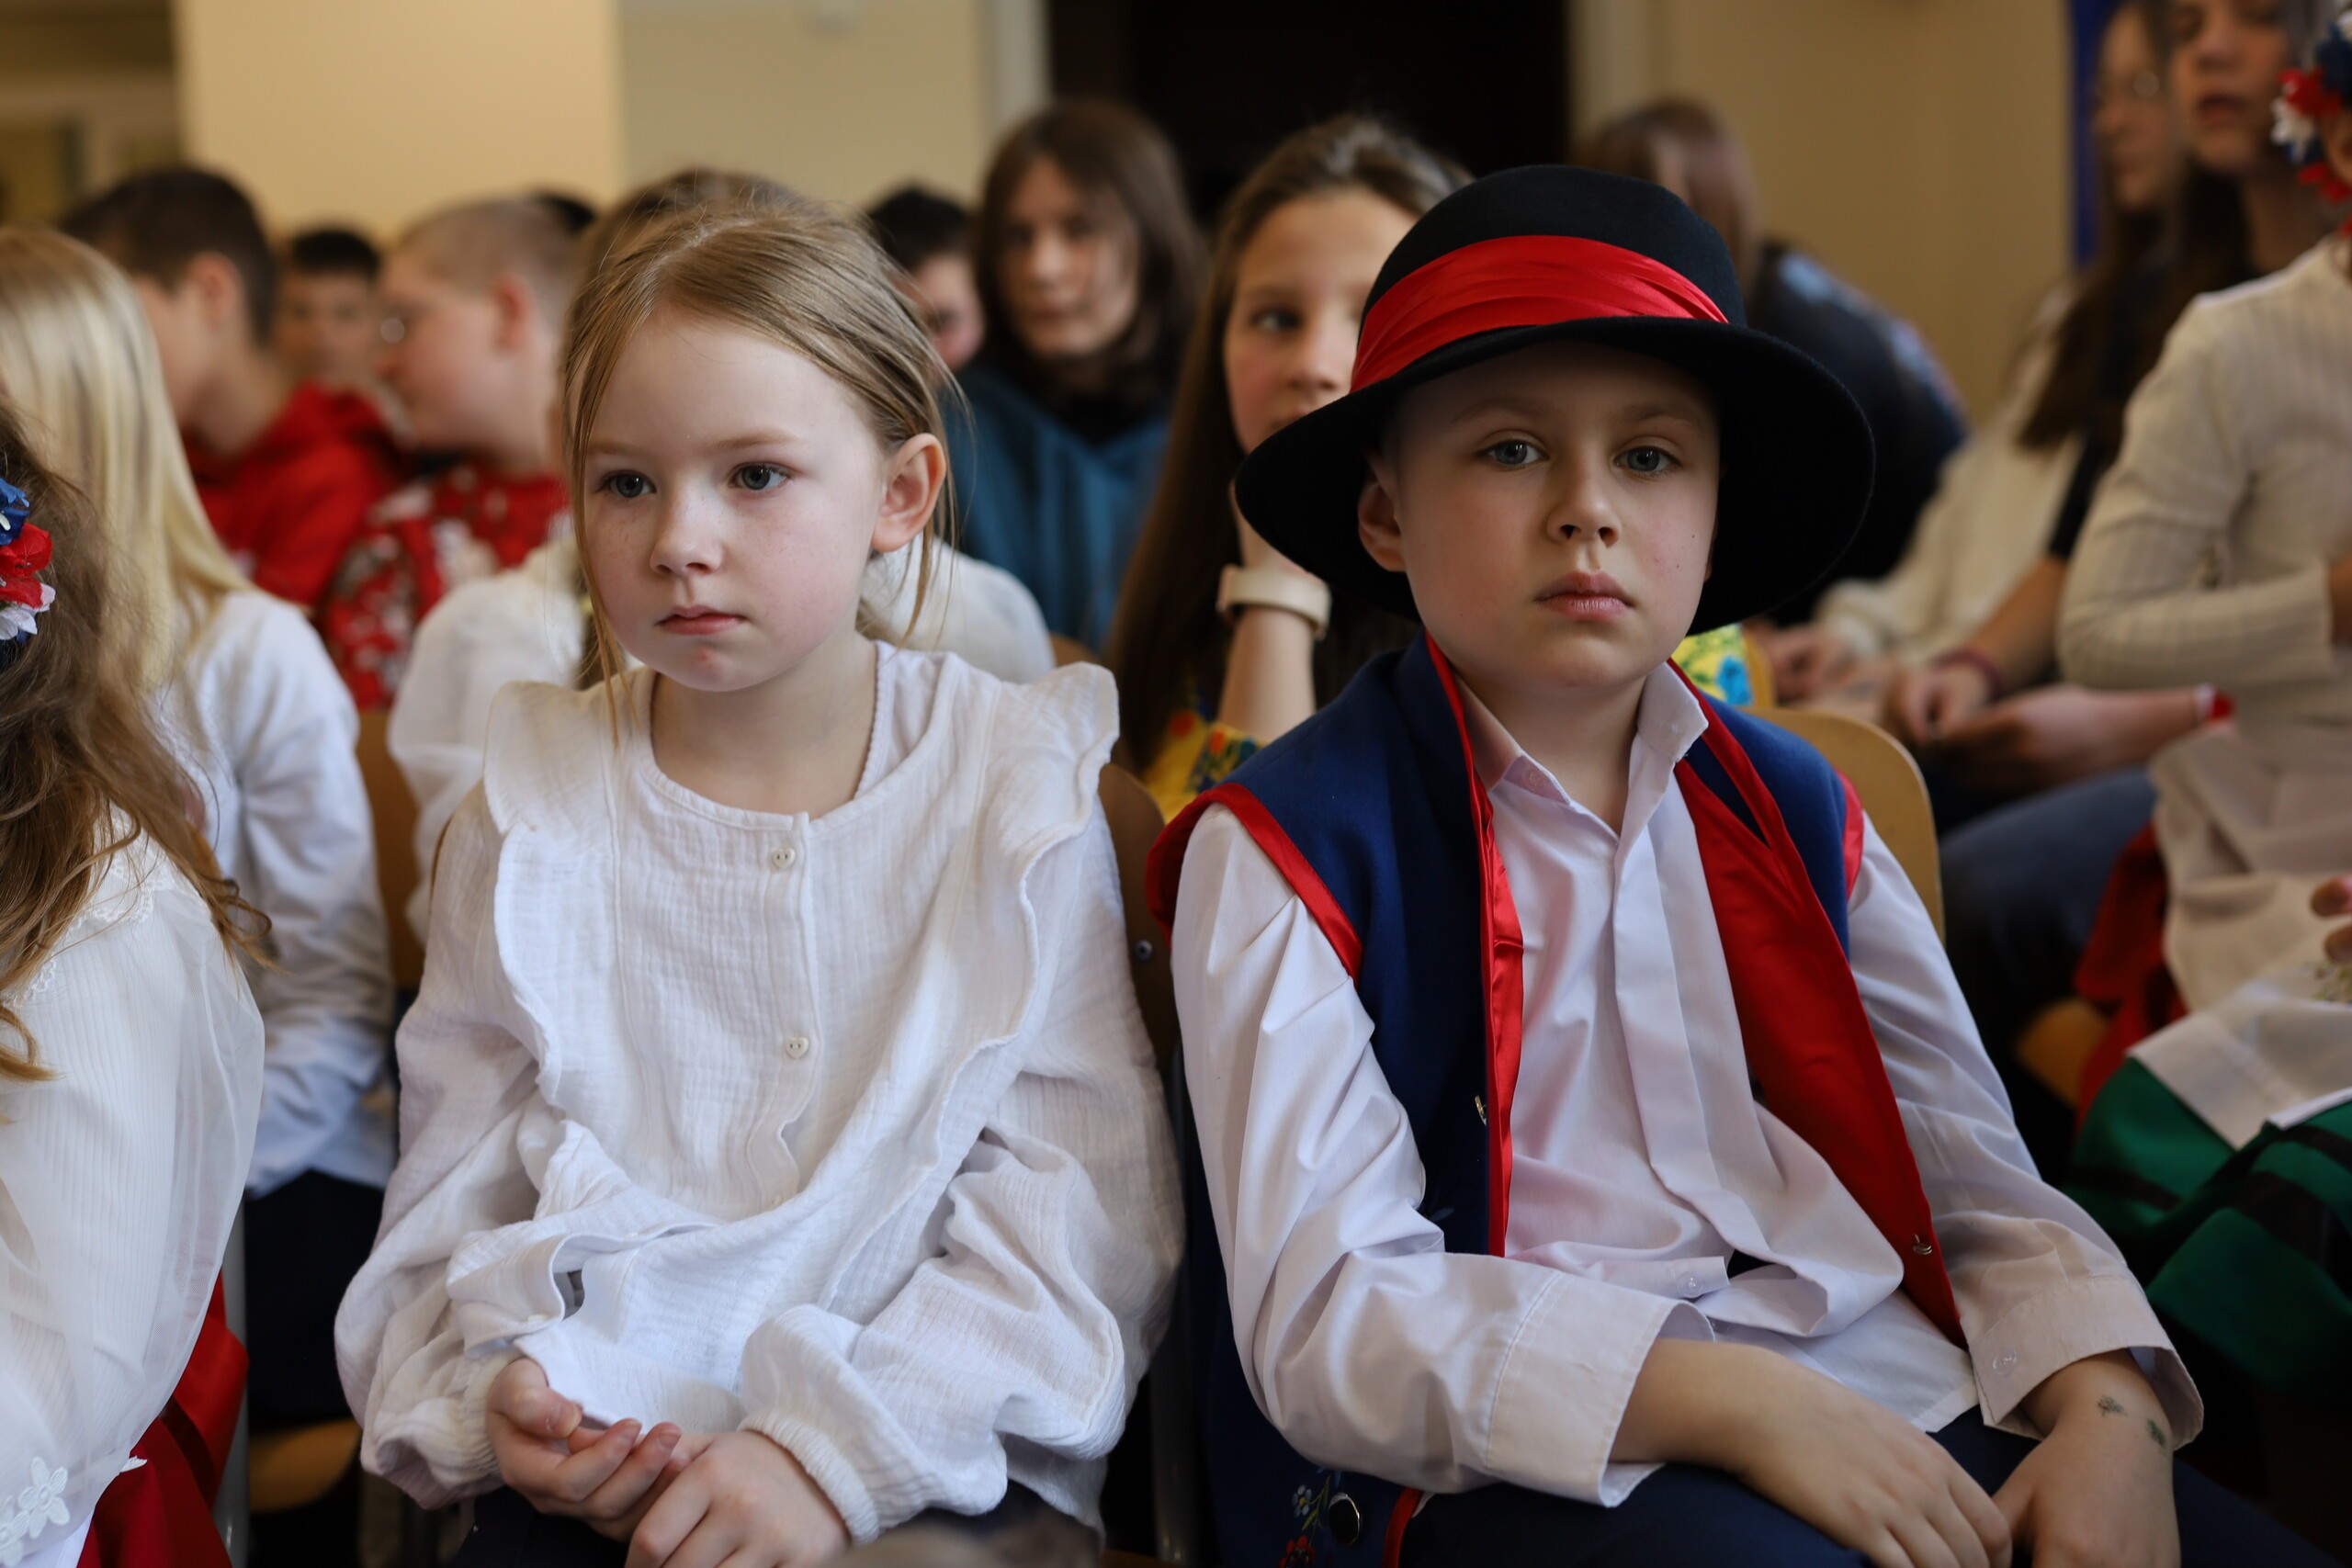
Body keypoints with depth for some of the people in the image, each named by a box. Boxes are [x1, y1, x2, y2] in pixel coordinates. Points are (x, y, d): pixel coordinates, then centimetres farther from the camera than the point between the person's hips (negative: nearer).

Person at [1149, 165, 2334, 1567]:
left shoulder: (1794, 813, 16)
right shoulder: (1290, 849, -2)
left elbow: (1977, 1189, 13)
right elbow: (1321, 1317, -12)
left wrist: (2105, 1403, -9)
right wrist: (1729, 1397, -23)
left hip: (1890, 1404, 6)